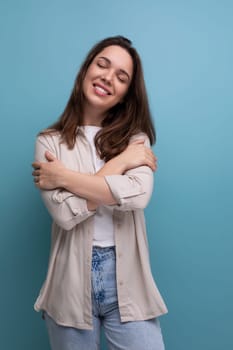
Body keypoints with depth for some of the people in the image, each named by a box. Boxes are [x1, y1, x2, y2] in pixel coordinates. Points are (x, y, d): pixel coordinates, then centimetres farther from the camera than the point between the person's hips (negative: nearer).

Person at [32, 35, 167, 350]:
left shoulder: (135, 137, 2)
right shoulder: (50, 141, -2)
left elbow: (138, 195, -17)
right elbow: (65, 213, -15)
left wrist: (63, 176, -15)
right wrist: (121, 161, -13)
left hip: (127, 281, 1)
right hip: (72, 283, 0)